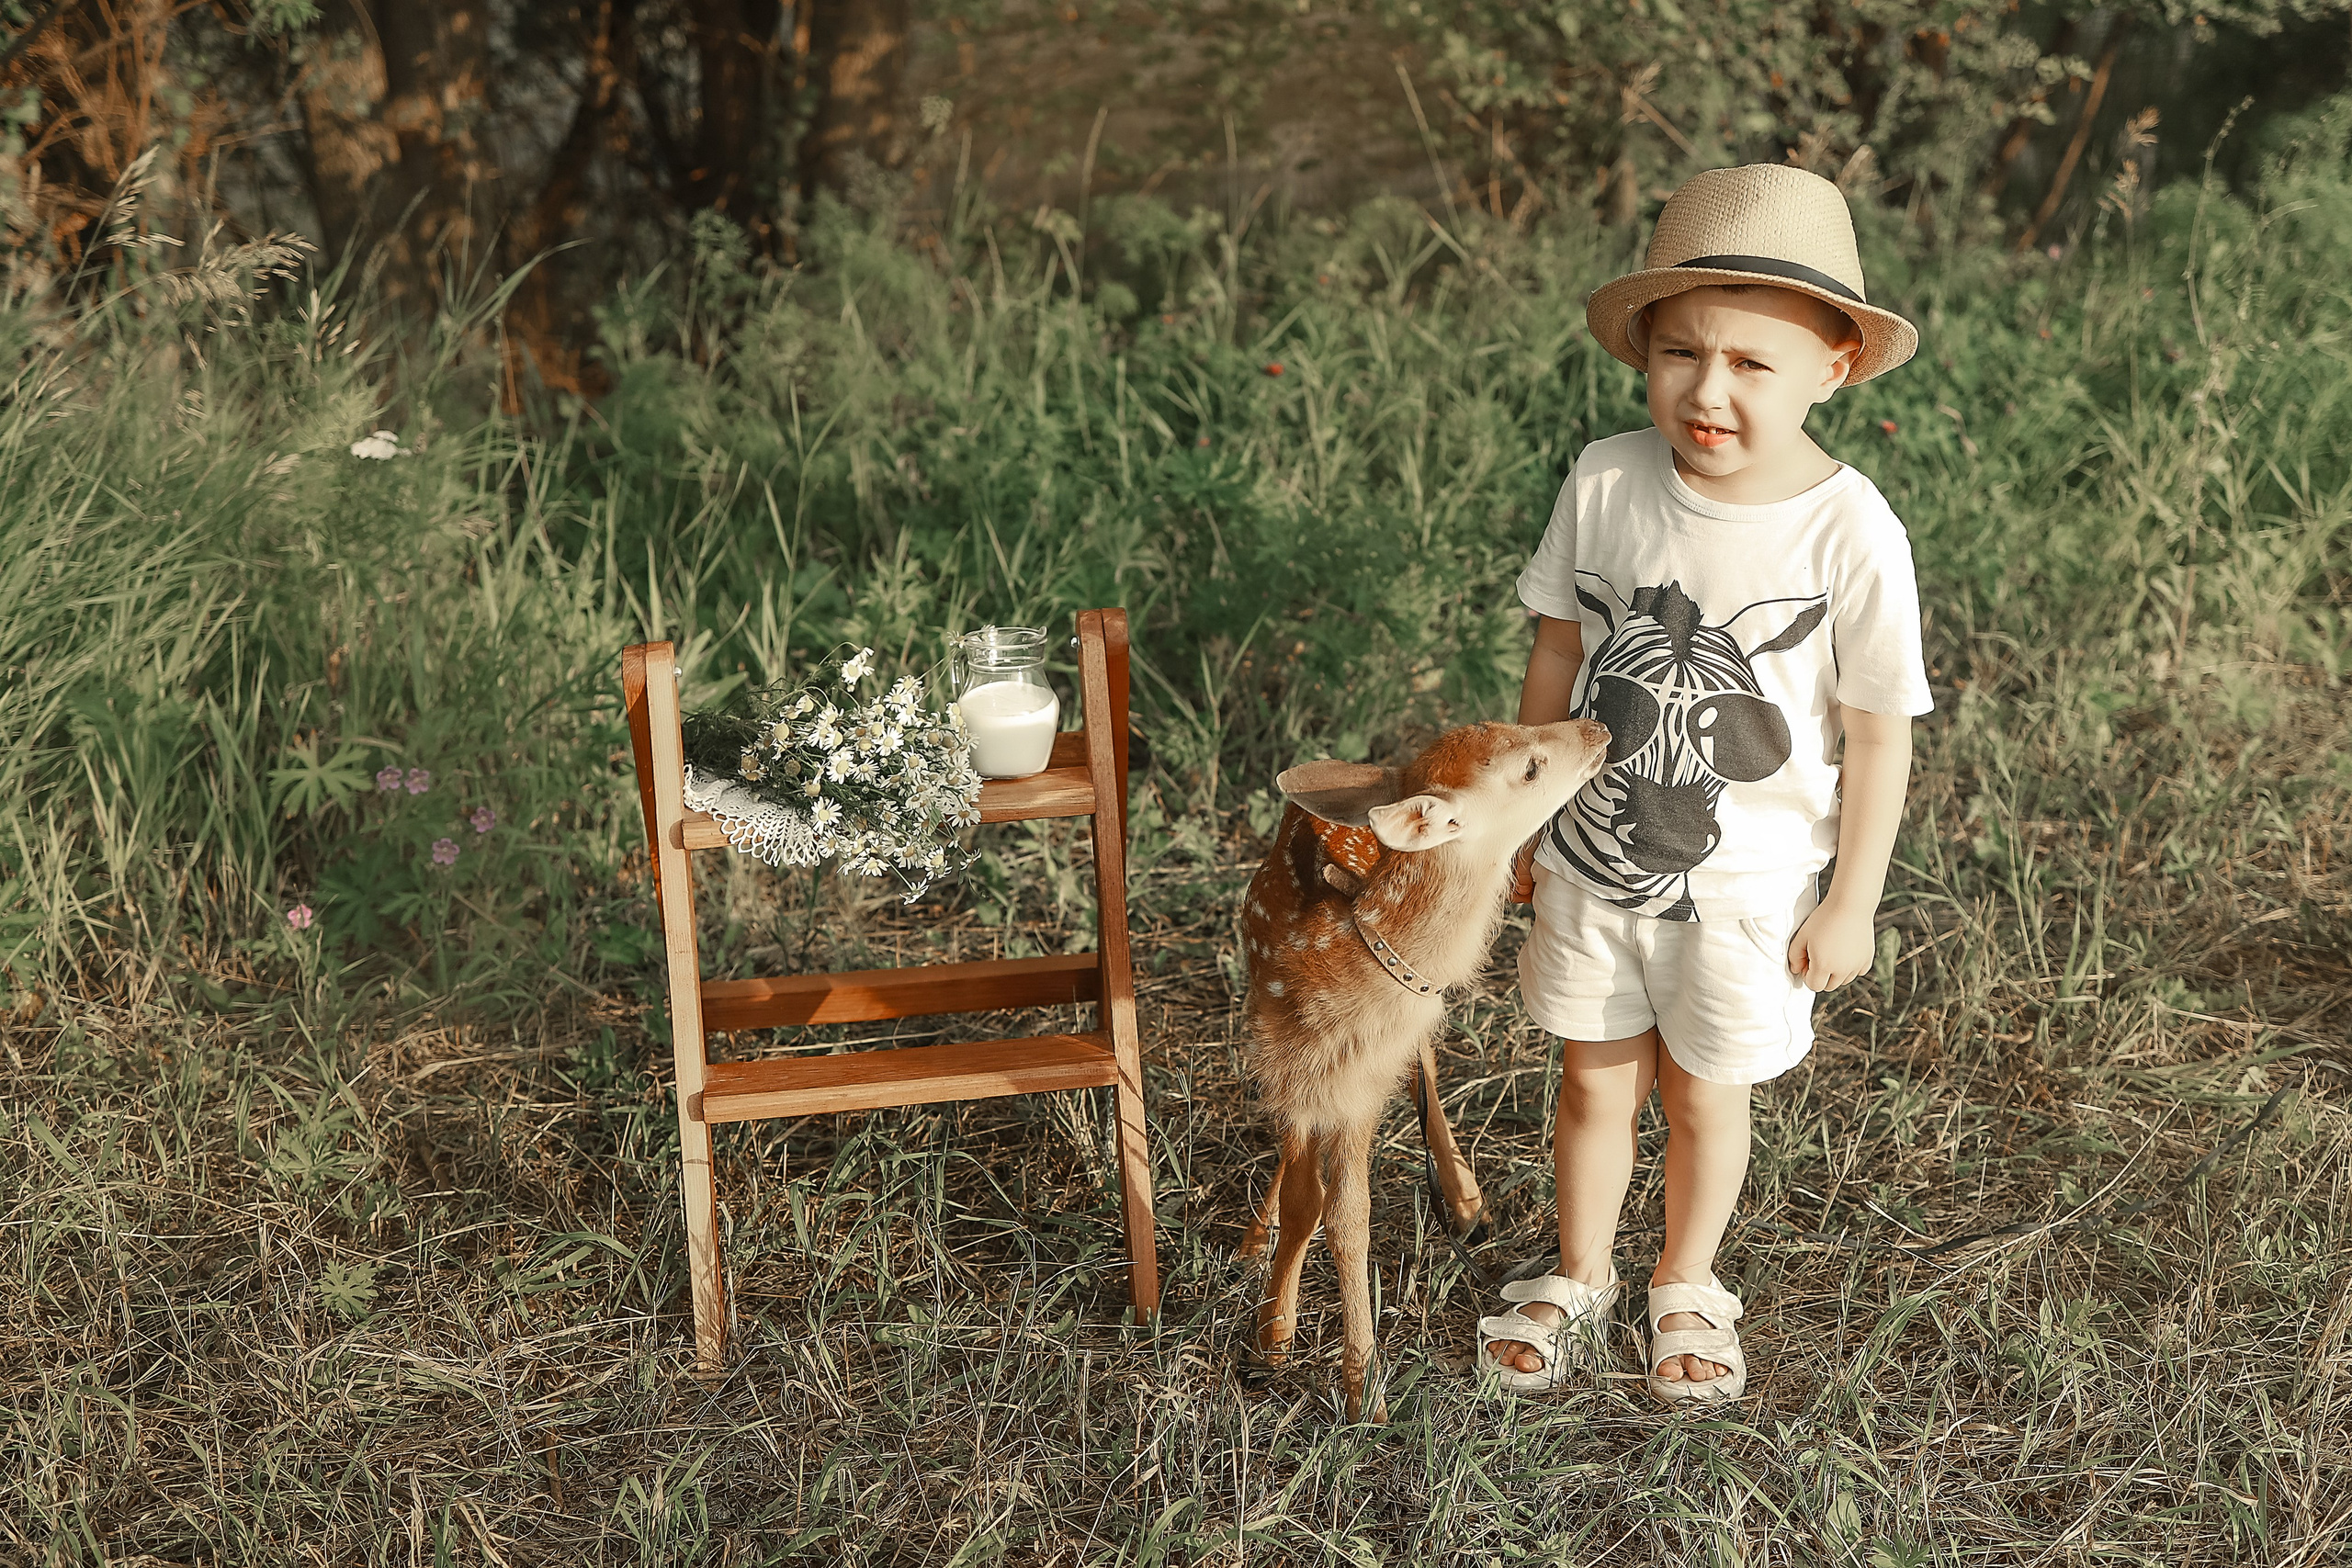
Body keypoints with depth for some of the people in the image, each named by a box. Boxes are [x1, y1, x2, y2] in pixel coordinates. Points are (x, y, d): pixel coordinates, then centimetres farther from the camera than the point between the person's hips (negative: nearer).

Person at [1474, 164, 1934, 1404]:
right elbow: (1558, 654, 1)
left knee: (1703, 1095, 16)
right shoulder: (1605, 484, -12)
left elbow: (1877, 732, -11)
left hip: (1745, 883, -2)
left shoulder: (1851, 532, -21)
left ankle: (1687, 1286, 43)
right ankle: (1579, 1277, 43)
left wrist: (1850, 904, -6)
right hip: (1590, 860, 2)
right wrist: (1523, 821, 8)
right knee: (1593, 1077, 18)